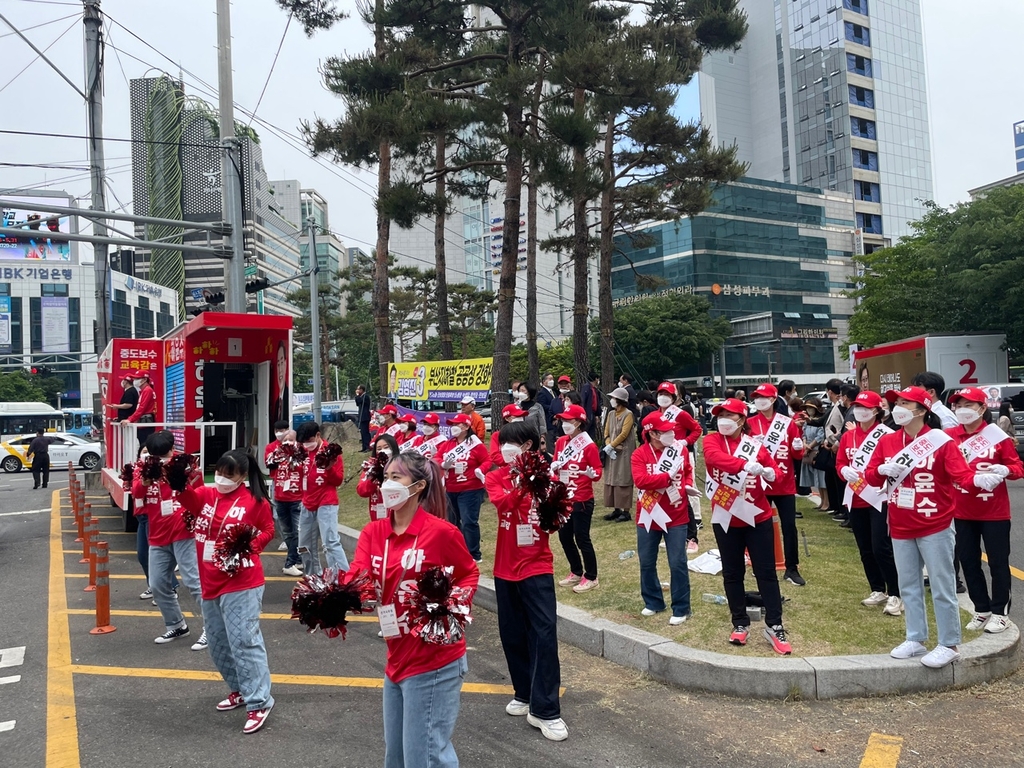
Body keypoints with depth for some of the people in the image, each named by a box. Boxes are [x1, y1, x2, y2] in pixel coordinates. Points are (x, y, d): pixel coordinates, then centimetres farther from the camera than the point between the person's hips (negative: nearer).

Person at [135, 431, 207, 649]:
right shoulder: (144, 466, 3)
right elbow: (136, 492, -14)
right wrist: (145, 479, -33)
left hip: (184, 533, -5)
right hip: (158, 537, 5)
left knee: (193, 581, -8)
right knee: (158, 585, 11)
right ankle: (176, 626, 28)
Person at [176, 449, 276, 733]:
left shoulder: (255, 501, -8)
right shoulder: (206, 495, 5)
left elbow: (268, 530, 0)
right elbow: (186, 497, -13)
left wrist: (248, 546, -15)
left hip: (242, 584, -7)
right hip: (210, 583, 7)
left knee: (244, 641, -10)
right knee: (218, 643, 17)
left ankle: (259, 702, -3)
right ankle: (240, 689, 34)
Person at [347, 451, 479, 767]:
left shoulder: (441, 531, -14)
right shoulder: (373, 532, 2)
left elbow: (469, 575, 0)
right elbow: (356, 580, -12)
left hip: (435, 662, -7)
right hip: (397, 660, 7)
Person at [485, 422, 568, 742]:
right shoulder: (496, 477, 1)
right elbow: (503, 503, -19)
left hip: (537, 565, -2)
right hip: (505, 567, 3)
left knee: (544, 633, -9)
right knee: (512, 634, 12)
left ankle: (545, 710, -2)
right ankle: (524, 694, 30)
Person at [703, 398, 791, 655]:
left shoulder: (755, 445, 1)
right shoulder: (712, 440, -4)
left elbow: (774, 471, -4)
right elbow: (715, 456, -26)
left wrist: (770, 473, -29)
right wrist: (746, 465, -41)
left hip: (758, 517, 0)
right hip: (725, 519, 0)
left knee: (766, 572, 3)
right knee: (732, 573, 10)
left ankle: (774, 627, 12)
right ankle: (740, 624, 24)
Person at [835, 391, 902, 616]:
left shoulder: (886, 435, -9)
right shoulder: (847, 436, 10)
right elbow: (839, 463, 10)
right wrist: (845, 470, -11)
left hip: (879, 498, -6)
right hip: (855, 499, 6)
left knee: (881, 547, -8)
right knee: (865, 549, 13)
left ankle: (895, 595, 4)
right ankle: (878, 591, 27)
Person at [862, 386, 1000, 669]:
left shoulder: (941, 441, -11)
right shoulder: (887, 442, 3)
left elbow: (962, 473, -19)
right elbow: (870, 477, 4)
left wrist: (980, 479, -39)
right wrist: (882, 469, -17)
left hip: (935, 526, -5)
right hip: (900, 528, 5)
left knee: (942, 587, 3)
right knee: (909, 586, 15)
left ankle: (949, 645, 17)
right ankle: (915, 640, 29)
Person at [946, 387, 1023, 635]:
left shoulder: (997, 435, -8)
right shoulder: (949, 436, -1)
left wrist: (1003, 470, -26)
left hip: (994, 511, -3)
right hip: (962, 511, 3)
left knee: (997, 561, 7)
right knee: (968, 561, 11)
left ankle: (1000, 612, 21)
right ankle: (982, 609, 27)